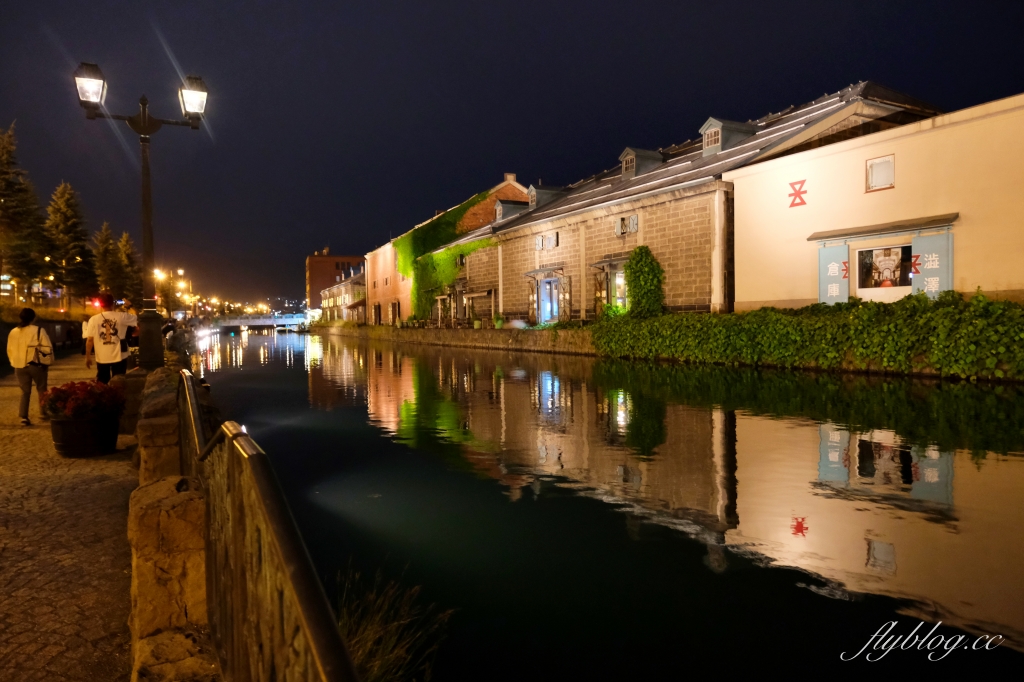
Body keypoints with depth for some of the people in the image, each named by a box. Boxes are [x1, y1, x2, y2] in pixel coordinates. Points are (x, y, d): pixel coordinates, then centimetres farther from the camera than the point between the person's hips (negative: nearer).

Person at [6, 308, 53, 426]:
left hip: (19, 366, 4)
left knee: (25, 392, 9)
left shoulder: (13, 332, 6)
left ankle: (24, 417, 2)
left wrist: (14, 363, 22)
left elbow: (10, 350, 12)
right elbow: (47, 348, -10)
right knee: (41, 390, 13)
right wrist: (47, 362, 3)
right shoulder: (38, 330, -8)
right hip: (36, 365, -4)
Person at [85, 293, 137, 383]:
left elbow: (90, 340, -5)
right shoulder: (121, 316, -8)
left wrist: (88, 357, 3)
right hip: (119, 357, -1)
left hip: (102, 358, 1)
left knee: (101, 384, 13)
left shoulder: (94, 319, -6)